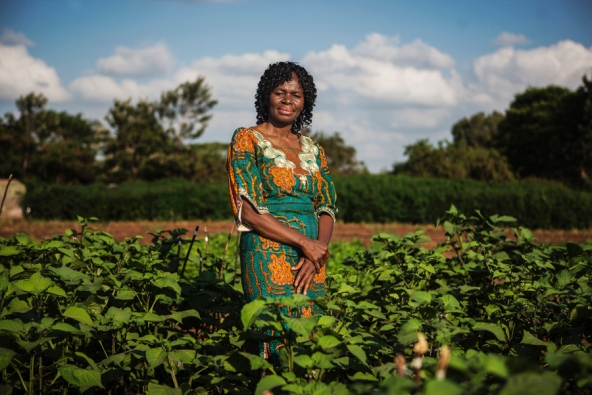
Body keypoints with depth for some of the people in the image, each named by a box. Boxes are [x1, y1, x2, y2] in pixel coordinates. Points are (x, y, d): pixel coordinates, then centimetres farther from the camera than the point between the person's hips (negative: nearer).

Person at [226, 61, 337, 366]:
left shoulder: (312, 149, 14)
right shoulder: (247, 140, -2)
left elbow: (327, 208, 10)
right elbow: (247, 210, -10)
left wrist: (317, 252, -10)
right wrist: (304, 241, -15)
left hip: (311, 261, 5)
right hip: (268, 258, -5)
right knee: (274, 341, -9)